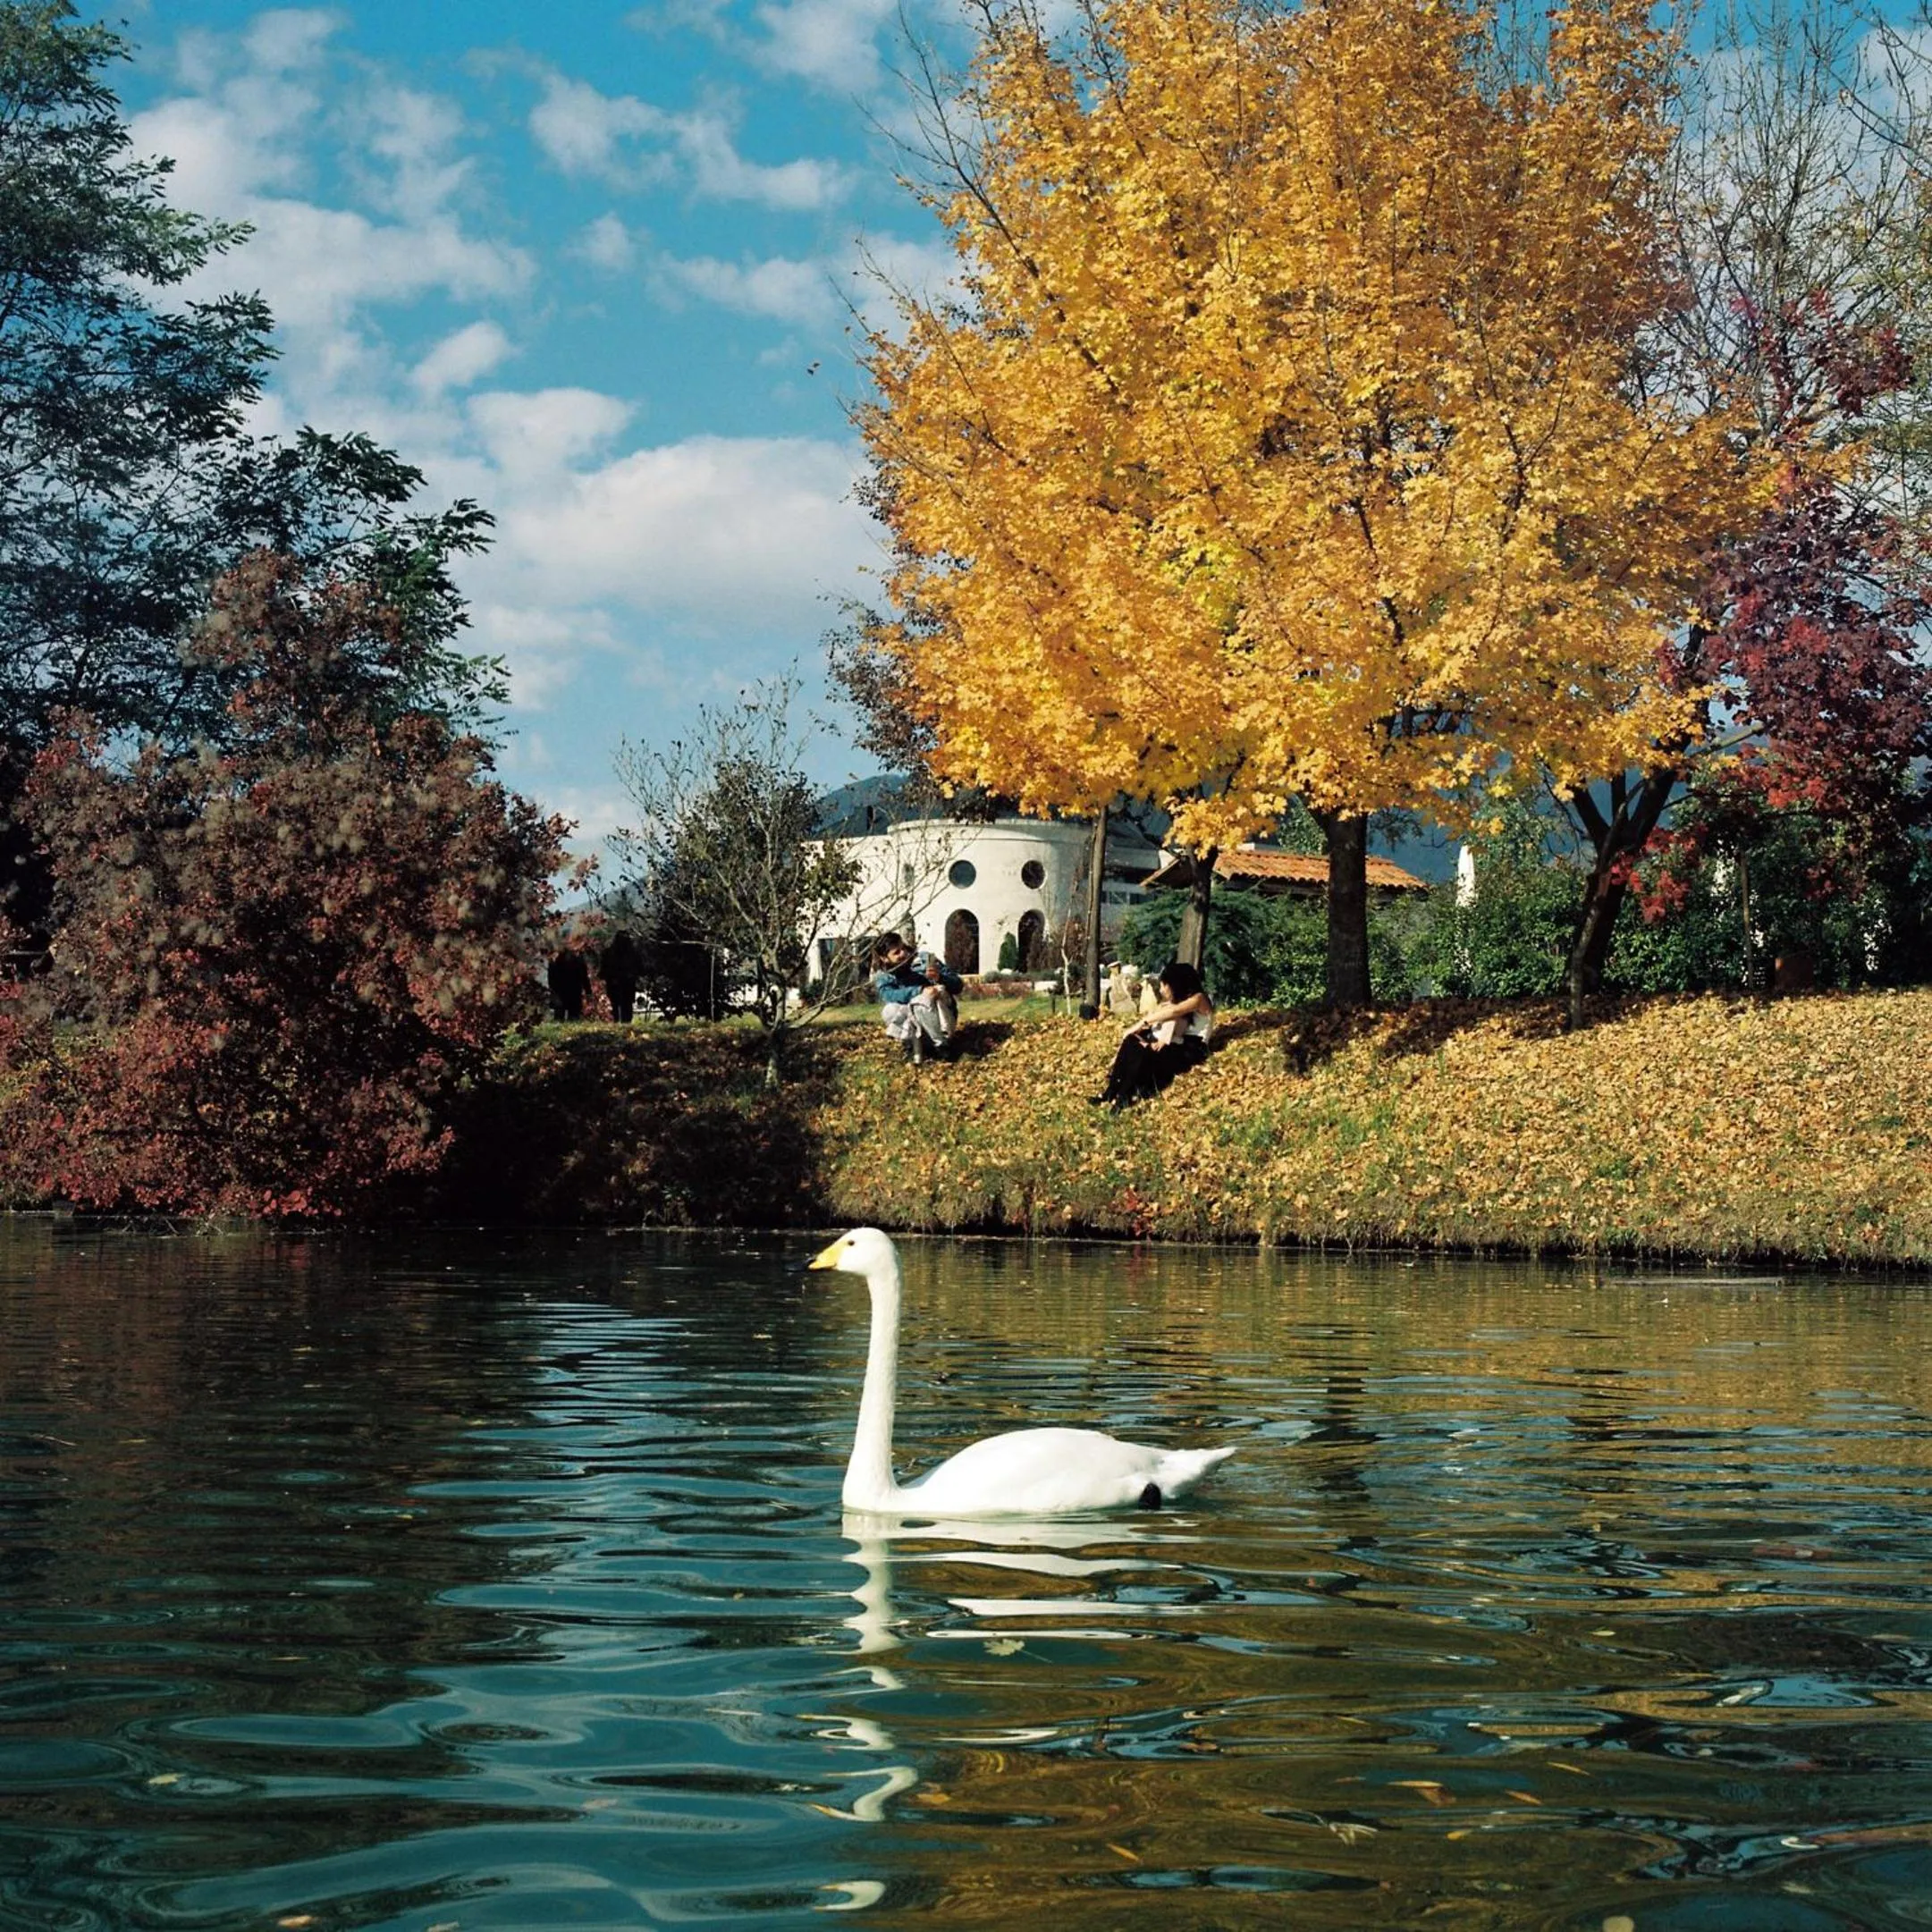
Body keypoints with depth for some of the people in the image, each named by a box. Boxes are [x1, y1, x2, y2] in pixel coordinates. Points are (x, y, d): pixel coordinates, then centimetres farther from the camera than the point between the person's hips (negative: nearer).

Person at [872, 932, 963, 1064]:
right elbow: (889, 995, -21)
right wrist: (921, 991, -34)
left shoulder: (924, 959, -2)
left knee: (920, 1003, -33)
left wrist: (940, 978, -24)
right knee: (890, 1010, -27)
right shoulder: (882, 977, 3)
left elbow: (958, 985, -2)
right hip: (912, 1027, 2)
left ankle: (943, 1046, -20)